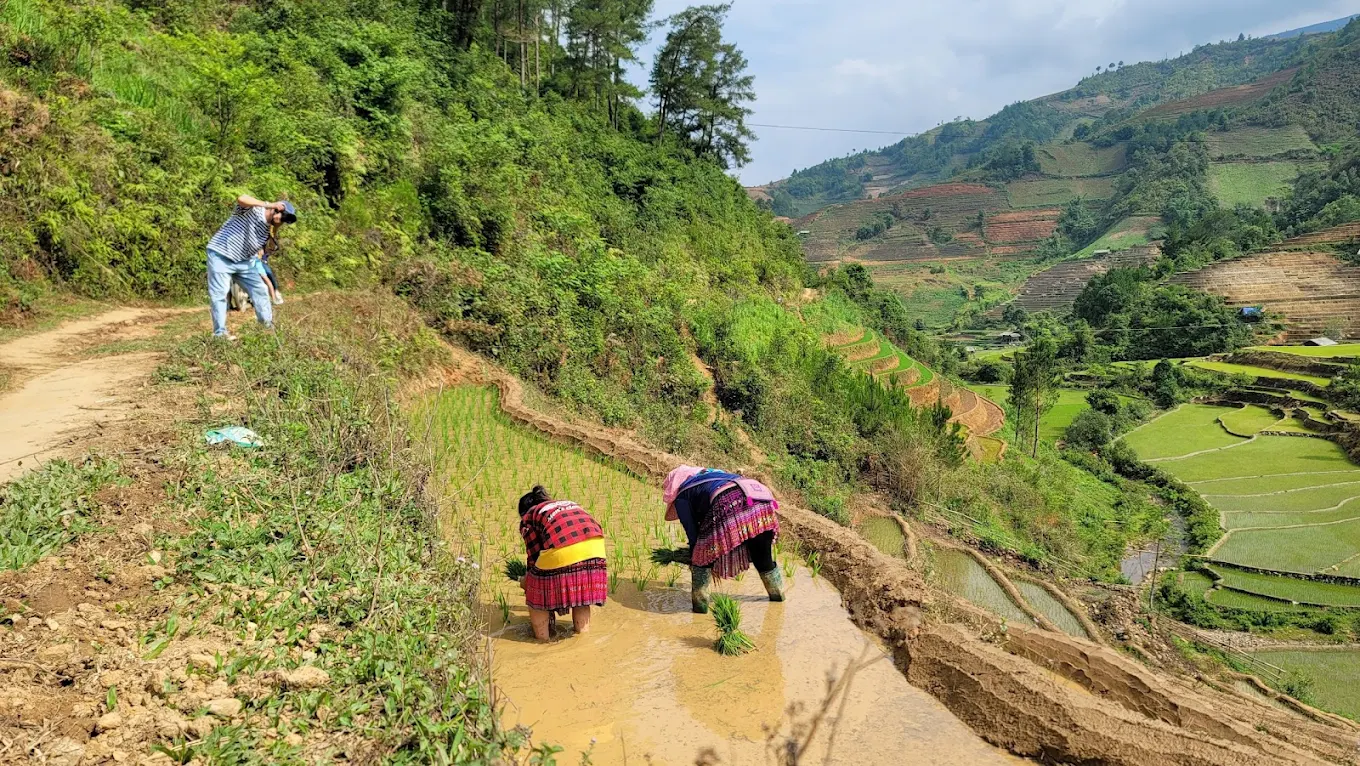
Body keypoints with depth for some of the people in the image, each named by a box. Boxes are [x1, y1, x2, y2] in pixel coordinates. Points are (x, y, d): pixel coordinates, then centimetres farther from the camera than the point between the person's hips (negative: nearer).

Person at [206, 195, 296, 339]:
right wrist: (269, 204, -33)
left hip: (243, 261, 7)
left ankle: (268, 324, 18)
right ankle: (220, 332, 0)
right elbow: (241, 198, -37)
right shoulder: (252, 209, -15)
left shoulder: (268, 230, 5)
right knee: (219, 294, -5)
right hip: (220, 256, -7)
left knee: (260, 289, 6)